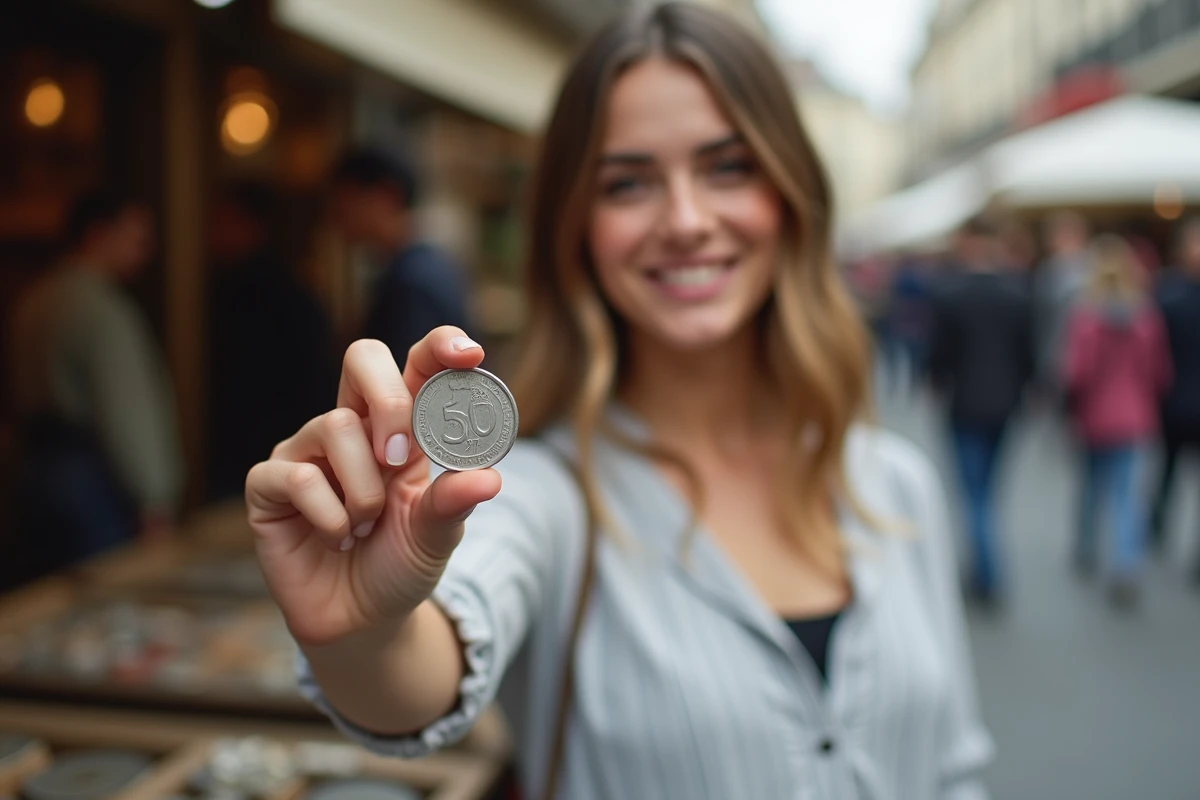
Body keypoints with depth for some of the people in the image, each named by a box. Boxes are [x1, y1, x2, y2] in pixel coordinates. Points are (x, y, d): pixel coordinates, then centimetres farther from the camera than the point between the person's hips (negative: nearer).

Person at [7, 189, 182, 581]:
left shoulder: (34, 301, 13)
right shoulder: (99, 305, -14)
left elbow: (28, 395, 17)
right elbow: (127, 409, -17)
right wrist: (156, 502, -15)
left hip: (39, 471, 9)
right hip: (95, 482, -9)